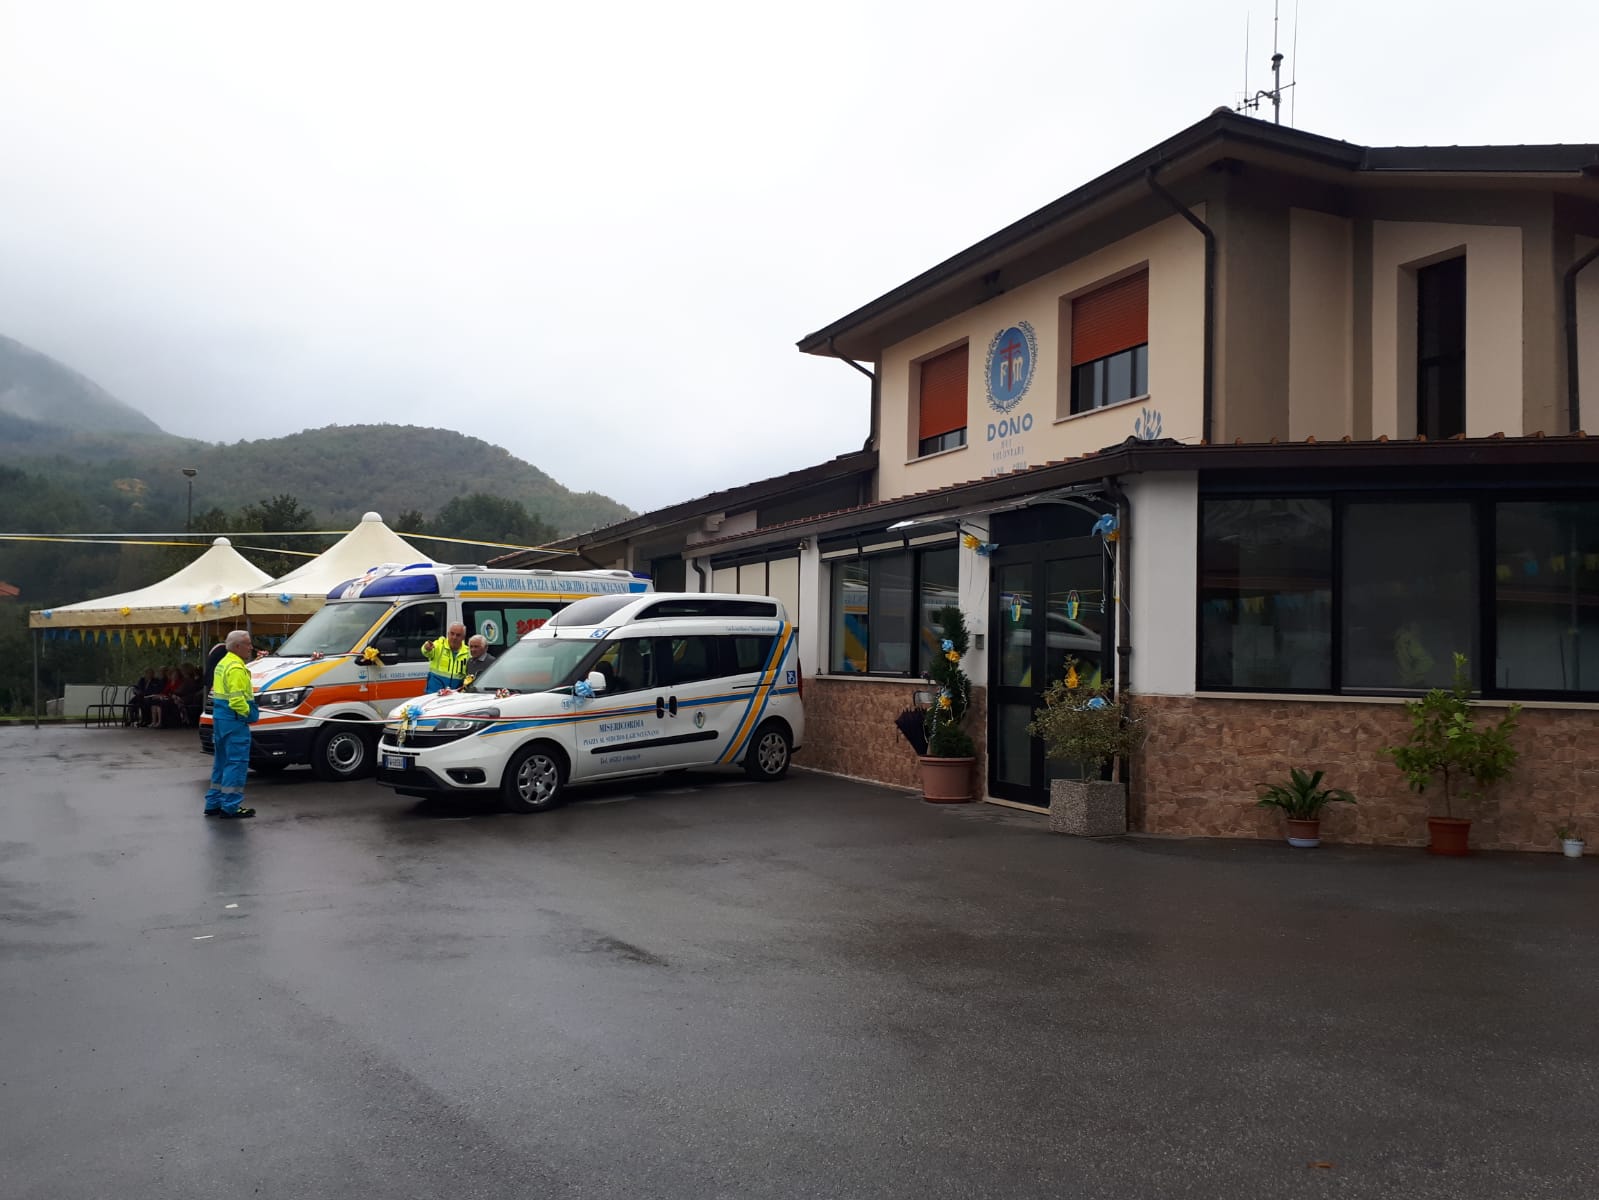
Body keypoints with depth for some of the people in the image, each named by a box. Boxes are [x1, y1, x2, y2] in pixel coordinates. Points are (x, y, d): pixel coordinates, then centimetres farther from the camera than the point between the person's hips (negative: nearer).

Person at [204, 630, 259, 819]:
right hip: (234, 720, -11)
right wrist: (246, 712, -9)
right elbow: (237, 699, -26)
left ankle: (213, 803, 24)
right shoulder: (236, 668, -16)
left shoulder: (222, 664, 17)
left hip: (219, 718, 11)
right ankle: (230, 806, -7)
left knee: (222, 762, 18)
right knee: (237, 762, -7)